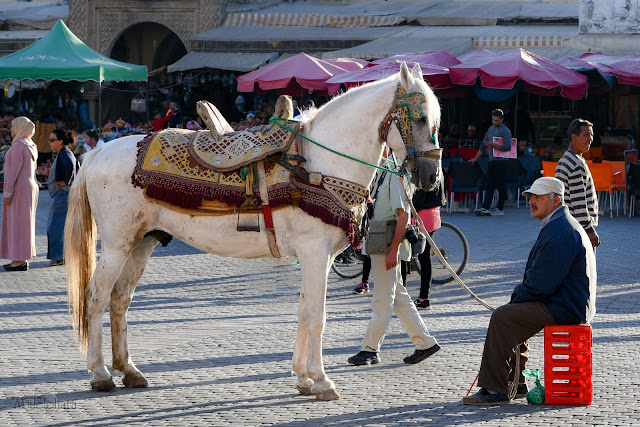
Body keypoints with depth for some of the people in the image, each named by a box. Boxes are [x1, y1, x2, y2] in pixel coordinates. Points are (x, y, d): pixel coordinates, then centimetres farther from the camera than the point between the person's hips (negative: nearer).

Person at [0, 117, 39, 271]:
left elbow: (14, 170, -20)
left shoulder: (19, 146, -16)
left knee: (18, 223, -7)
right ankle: (22, 259, 15)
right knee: (24, 223, 12)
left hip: (19, 188, -10)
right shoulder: (31, 146, 13)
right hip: (30, 186, 10)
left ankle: (20, 260, -7)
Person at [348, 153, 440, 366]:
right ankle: (425, 343, 17)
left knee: (383, 300, -3)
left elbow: (403, 214, -20)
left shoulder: (397, 175, -15)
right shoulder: (384, 173, 15)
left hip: (388, 245, -10)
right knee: (398, 298, 12)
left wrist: (393, 250, -23)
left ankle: (370, 349, 1)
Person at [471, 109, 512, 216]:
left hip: (501, 161, -8)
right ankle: (485, 208, -1)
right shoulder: (491, 129, 18)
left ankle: (500, 209, 1)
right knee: (489, 185, 3)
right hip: (492, 161, 8)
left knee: (500, 185, -3)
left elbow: (508, 147, -17)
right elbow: (484, 144, 25)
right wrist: (476, 158, 24)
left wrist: (493, 145, -21)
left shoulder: (505, 131, -7)